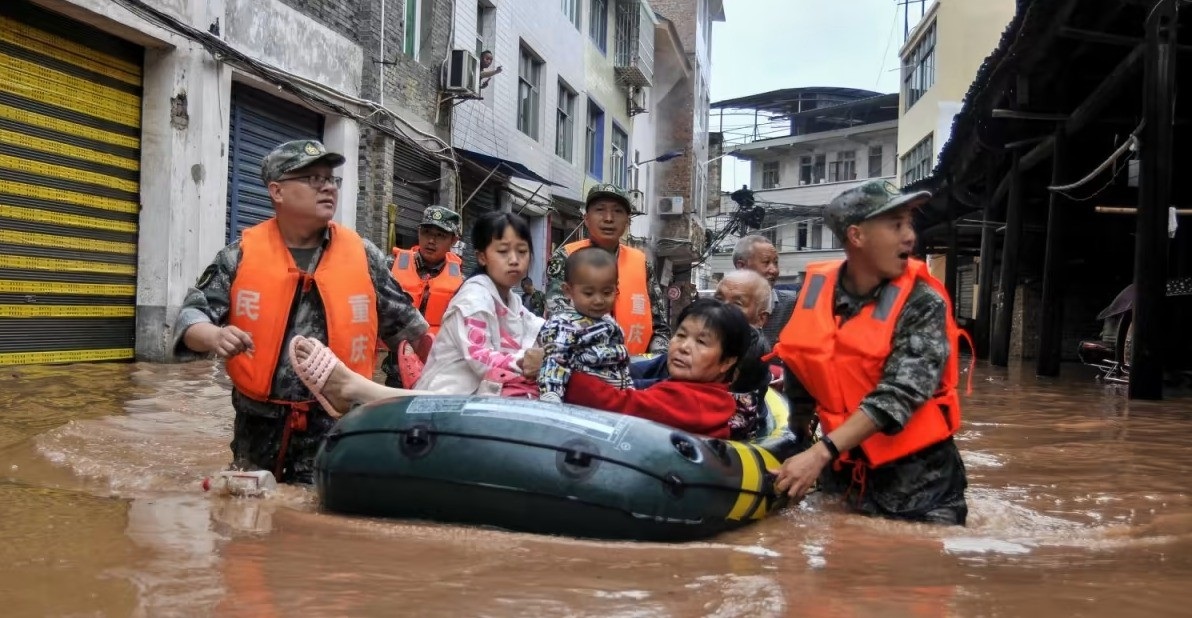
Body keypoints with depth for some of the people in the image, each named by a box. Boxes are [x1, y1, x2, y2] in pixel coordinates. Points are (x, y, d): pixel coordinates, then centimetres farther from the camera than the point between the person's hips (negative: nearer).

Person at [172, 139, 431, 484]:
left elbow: (404, 321, 10)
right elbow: (192, 313, -2)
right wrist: (215, 336, -24)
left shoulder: (363, 256, 1)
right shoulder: (242, 254, -1)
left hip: (337, 429, 0)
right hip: (260, 428, 0)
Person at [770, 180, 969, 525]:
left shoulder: (923, 303, -14)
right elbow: (799, 375, 9)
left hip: (916, 478, -3)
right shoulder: (814, 292, -4)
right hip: (842, 469, 4)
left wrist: (822, 452, -33)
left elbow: (899, 393, -26)